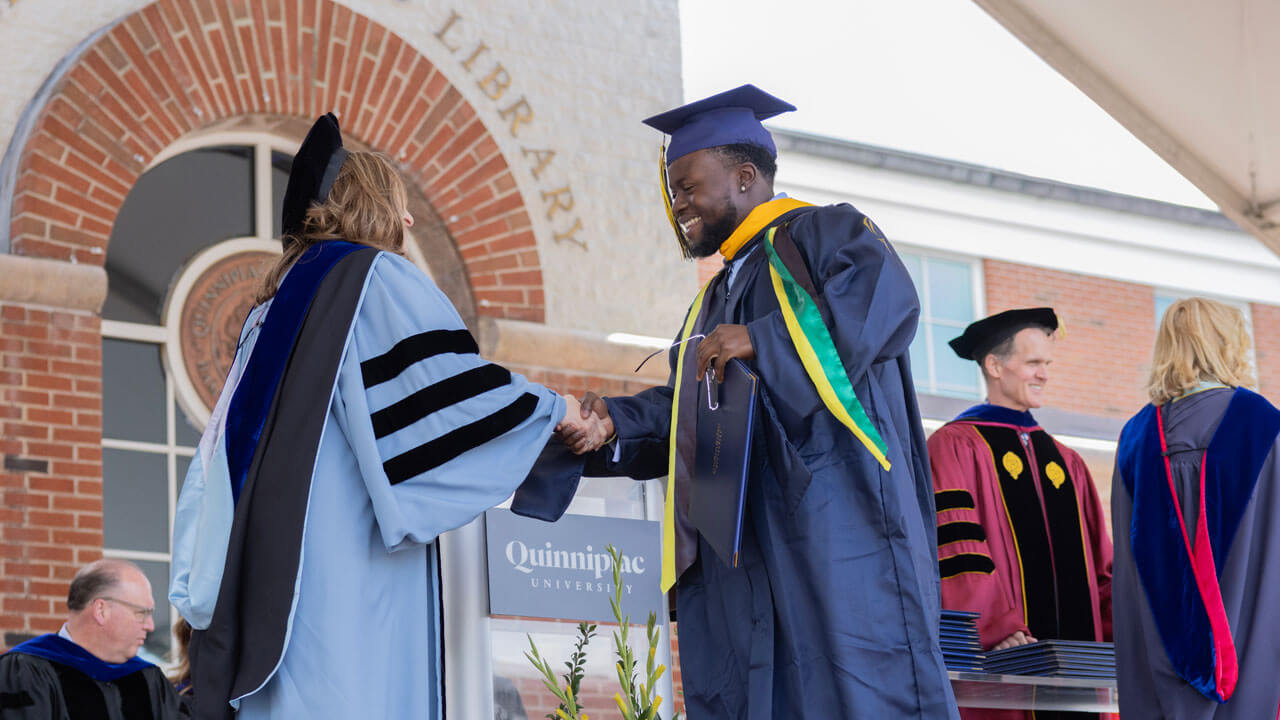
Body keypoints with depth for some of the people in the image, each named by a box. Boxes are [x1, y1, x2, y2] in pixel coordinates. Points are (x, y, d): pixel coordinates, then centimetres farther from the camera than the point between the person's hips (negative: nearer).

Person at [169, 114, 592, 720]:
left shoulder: (279, 297, 23)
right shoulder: (378, 277, -2)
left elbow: (228, 442, 24)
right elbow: (450, 379, -11)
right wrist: (552, 408, 1)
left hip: (270, 548, 8)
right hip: (349, 542, -8)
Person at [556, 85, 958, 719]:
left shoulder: (821, 233, 6)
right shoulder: (716, 298, 31)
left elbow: (884, 299, -15)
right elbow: (682, 412, 23)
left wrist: (761, 341, -21)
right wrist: (614, 420, 3)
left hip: (832, 521, -7)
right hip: (736, 555, 8)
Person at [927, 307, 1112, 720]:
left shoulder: (1067, 463, 22)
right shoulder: (954, 446, 0)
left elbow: (1099, 561, 18)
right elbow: (955, 551, -12)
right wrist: (998, 631, -24)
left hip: (1072, 659, 6)